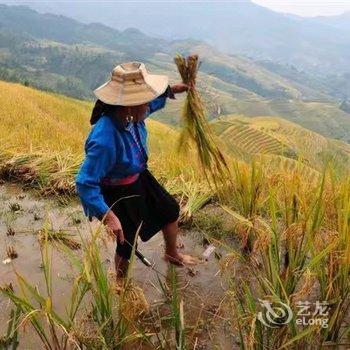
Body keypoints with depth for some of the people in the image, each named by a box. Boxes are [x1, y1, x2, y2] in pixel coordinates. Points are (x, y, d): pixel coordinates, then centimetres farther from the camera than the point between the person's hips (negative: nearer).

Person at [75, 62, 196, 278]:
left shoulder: (131, 115, -16)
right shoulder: (105, 139, -41)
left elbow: (150, 105, 12)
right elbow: (85, 184, -37)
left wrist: (170, 91, 8)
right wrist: (108, 216, -42)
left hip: (140, 179, 8)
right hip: (118, 194, -8)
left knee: (170, 209, 23)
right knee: (127, 242, 11)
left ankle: (172, 254, 52)